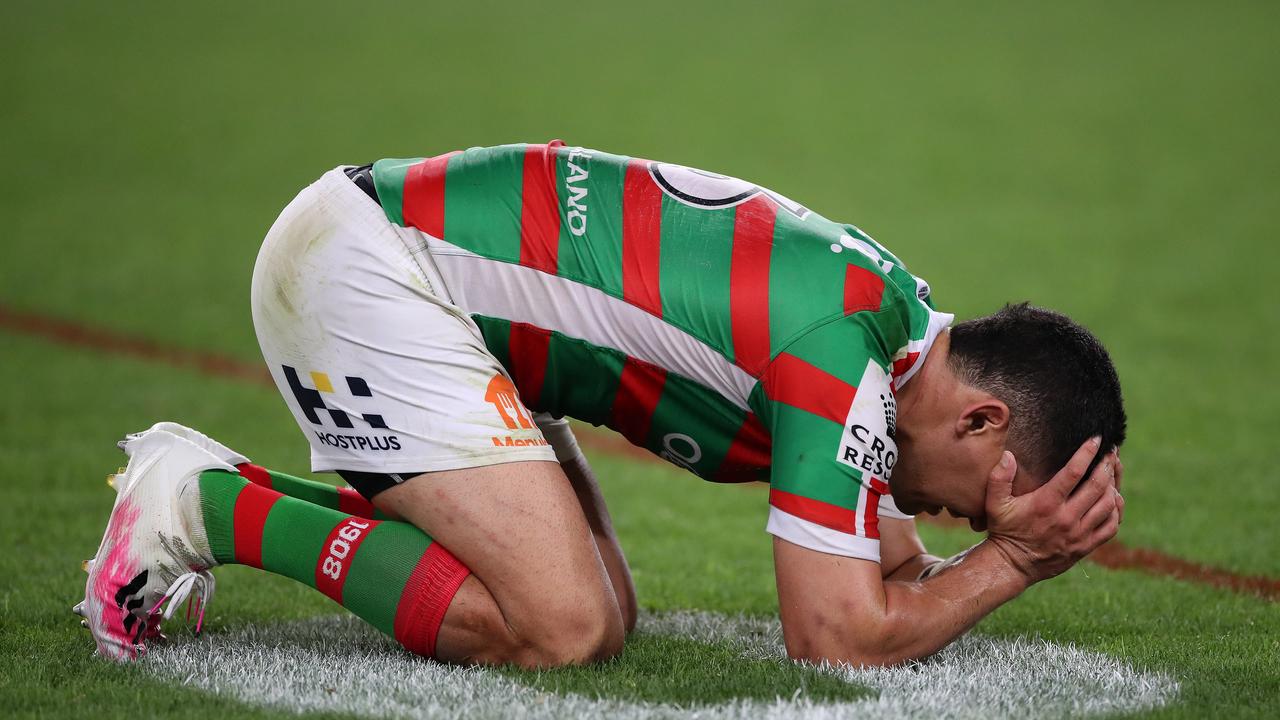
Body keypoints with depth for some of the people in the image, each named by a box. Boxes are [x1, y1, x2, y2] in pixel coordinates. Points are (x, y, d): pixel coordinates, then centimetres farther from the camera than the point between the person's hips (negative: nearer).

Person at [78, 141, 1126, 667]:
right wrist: (1007, 558, -8)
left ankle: (210, 485, 11)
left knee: (602, 612, 6)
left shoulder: (908, 330, 8)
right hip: (360, 264, -10)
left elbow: (895, 577, 16)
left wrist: (1028, 547, -1)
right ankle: (205, 507, -7)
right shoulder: (840, 358, -21)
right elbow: (838, 640, -19)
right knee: (559, 627, -18)